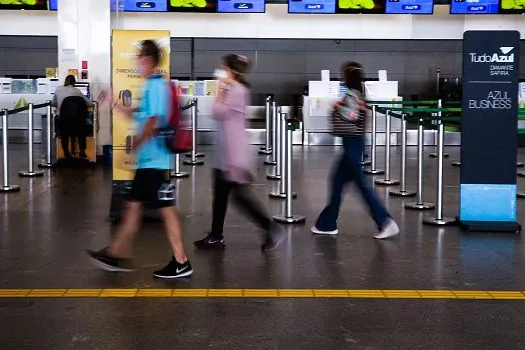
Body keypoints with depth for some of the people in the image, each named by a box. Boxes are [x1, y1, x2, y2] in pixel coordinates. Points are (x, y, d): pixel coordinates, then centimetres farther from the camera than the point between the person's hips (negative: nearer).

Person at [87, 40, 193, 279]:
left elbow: (153, 122, -22)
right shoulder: (153, 85, 14)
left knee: (166, 209, -5)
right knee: (134, 205, 15)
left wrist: (135, 145, -14)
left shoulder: (156, 85, -16)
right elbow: (143, 116, 23)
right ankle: (117, 255, 25)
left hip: (155, 160, -10)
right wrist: (116, 104, 24)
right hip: (148, 160, 10)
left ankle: (181, 263, 1)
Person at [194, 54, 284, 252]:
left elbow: (218, 113, -19)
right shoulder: (232, 90, 16)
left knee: (240, 195, -7)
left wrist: (220, 90, -10)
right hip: (225, 153, 10)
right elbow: (221, 114, 15)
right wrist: (223, 89, 10)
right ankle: (216, 237, 21)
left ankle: (272, 231, 0)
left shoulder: (237, 90, -16)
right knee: (220, 195, 13)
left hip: (234, 153, -10)